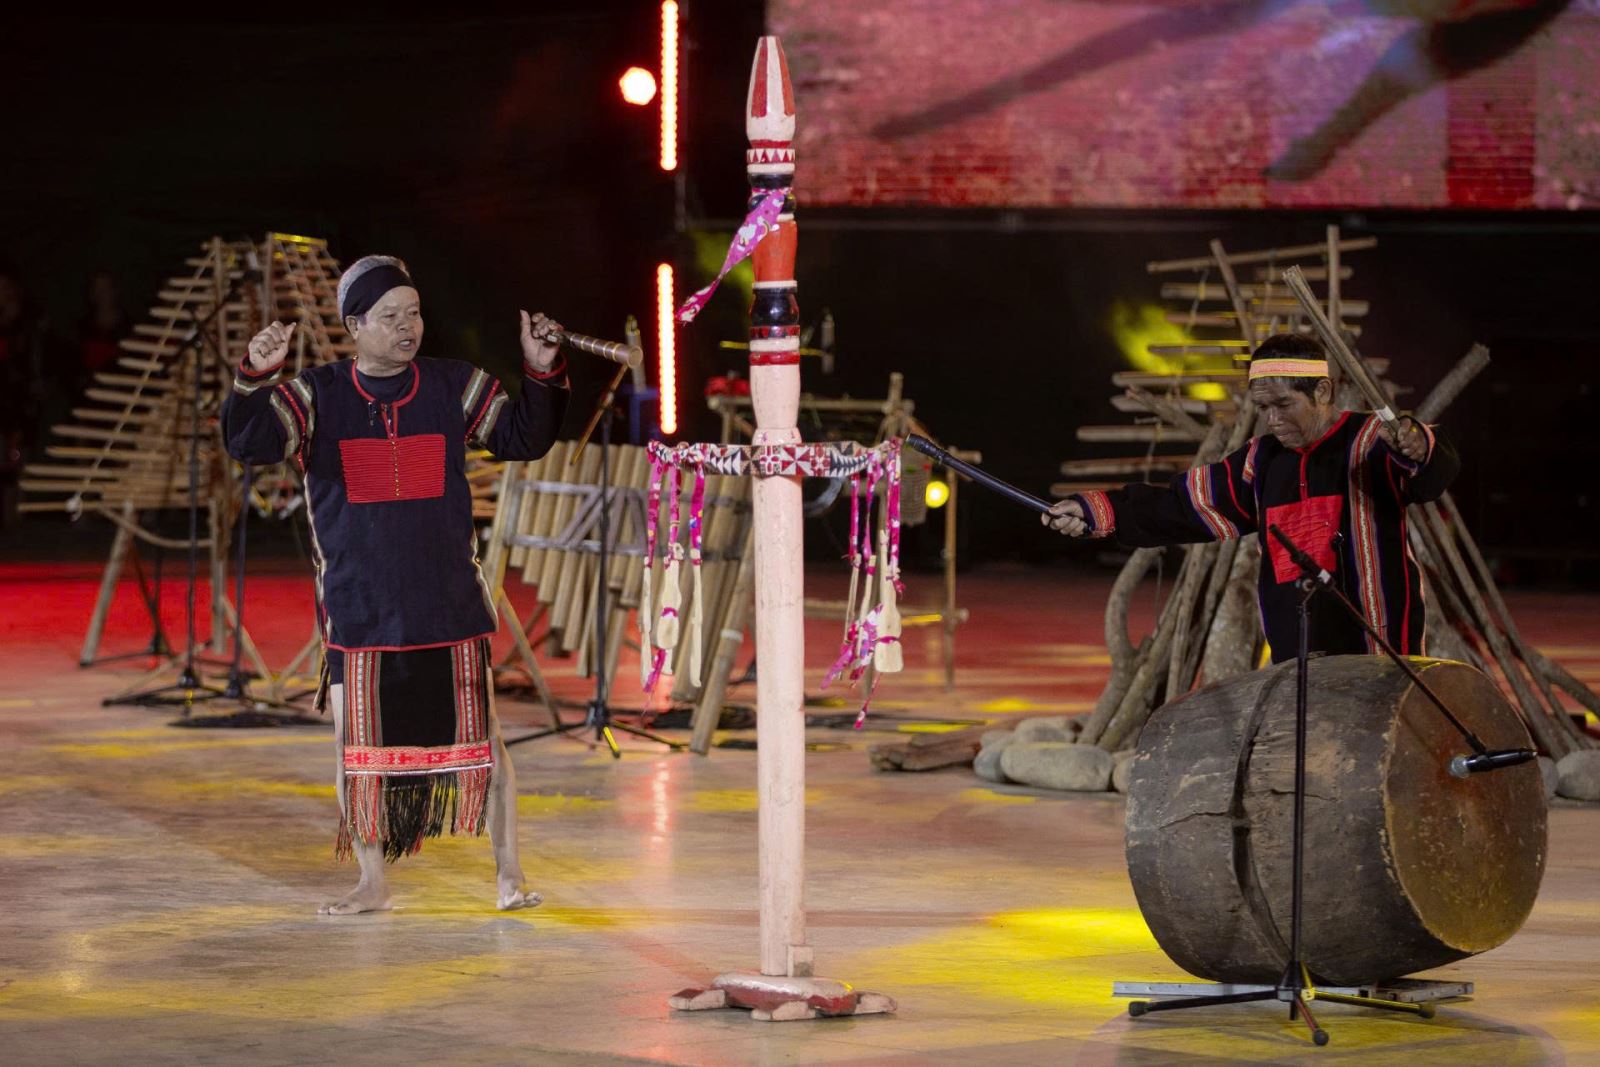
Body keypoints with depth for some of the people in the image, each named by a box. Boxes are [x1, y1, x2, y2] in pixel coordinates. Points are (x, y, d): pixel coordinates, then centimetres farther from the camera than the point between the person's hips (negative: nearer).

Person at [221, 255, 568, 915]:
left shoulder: (454, 387, 4)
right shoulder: (317, 396, -1)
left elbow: (523, 438, 9)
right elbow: (248, 442, -14)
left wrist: (542, 374, -6)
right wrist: (254, 378, -32)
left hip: (450, 599, 1)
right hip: (359, 605, -1)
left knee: (478, 732, 1)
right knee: (358, 741, 4)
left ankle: (508, 871, 14)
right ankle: (372, 883, 17)